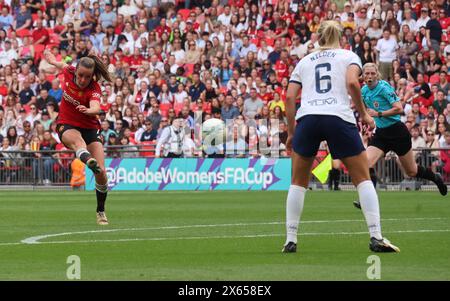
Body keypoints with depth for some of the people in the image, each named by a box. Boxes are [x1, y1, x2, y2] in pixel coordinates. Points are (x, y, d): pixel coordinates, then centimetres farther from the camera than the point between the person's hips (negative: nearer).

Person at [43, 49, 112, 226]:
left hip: (90, 128, 0)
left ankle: (101, 211, 10)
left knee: (101, 173, -12)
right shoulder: (69, 72, -10)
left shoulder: (94, 89, -19)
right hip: (67, 125, 0)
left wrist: (89, 110, -64)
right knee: (77, 140, -40)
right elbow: (61, 64, 16)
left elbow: (96, 107, -40)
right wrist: (52, 59, 37)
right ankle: (89, 161, -76)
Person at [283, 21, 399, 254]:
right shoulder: (349, 57, 16)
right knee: (363, 179, 8)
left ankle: (290, 240, 10)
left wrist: (291, 132, 18)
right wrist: (364, 114, 5)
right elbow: (352, 82, -5)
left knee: (298, 182, 17)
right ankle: (376, 237, -4)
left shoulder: (305, 61, 23)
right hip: (339, 118, -2)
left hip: (307, 117, 2)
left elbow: (289, 97, 13)